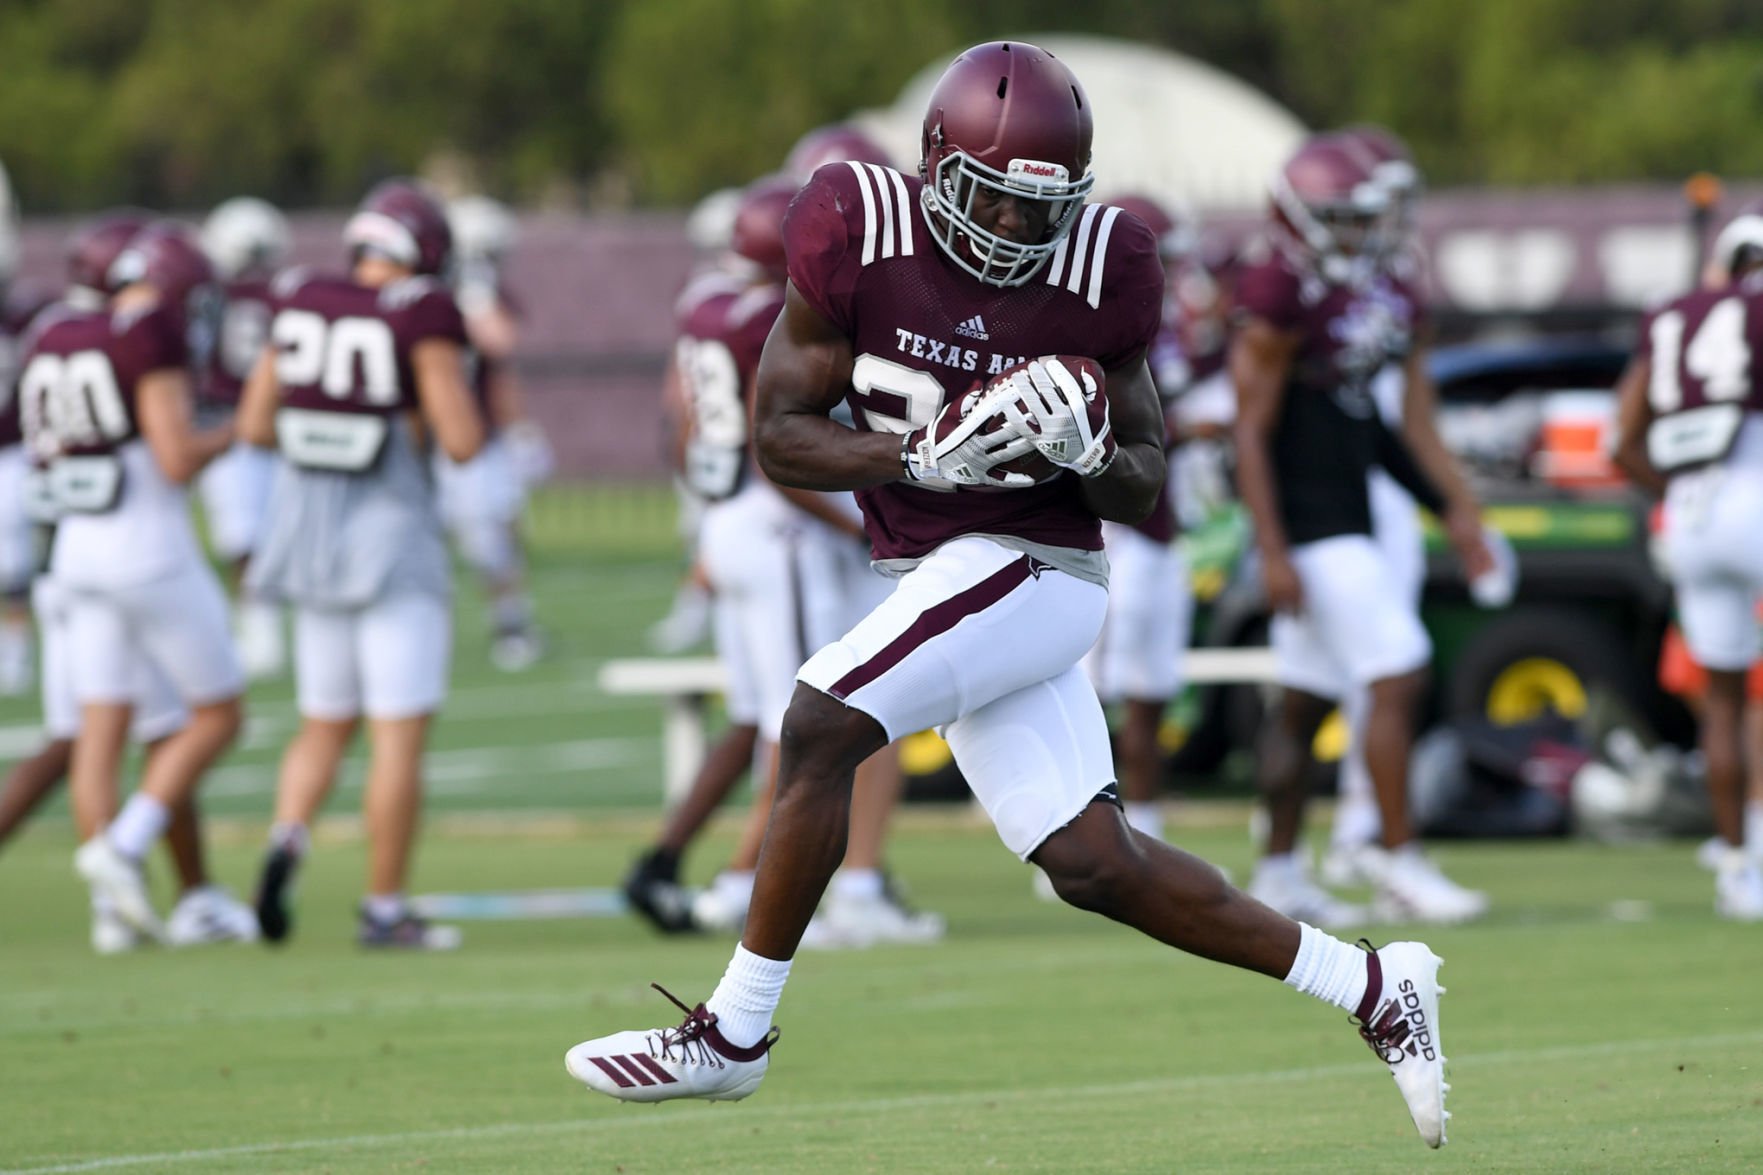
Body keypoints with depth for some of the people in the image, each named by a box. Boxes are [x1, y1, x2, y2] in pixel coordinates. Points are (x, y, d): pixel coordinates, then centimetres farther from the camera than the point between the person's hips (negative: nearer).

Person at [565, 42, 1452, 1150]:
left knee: (819, 726, -20)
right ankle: (1374, 987, 16)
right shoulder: (862, 229, -7)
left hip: (1032, 568, -4)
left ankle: (735, 1032, -7)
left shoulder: (1100, 268, -9)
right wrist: (923, 457, -19)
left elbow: (1145, 486, 1)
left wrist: (1089, 455, -22)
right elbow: (780, 434, -5)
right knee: (1096, 867, 4)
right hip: (941, 575, 4)